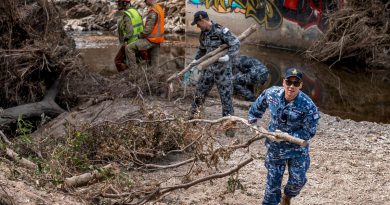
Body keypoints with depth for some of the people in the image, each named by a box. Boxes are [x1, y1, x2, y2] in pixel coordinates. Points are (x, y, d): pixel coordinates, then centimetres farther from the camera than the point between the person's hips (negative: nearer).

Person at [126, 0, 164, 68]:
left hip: (151, 40, -10)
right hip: (157, 39, 10)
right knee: (155, 63, 13)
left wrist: (140, 36, -8)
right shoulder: (159, 8, 12)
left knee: (129, 48, -12)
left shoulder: (153, 11, -20)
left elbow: (148, 29, -22)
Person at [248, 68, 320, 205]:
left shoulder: (308, 106, -26)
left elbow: (309, 133, -19)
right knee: (273, 179, 10)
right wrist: (251, 121, 12)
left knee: (298, 180, 2)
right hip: (275, 147, 2)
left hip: (297, 148, -2)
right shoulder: (271, 93, -15)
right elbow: (258, 106, 8)